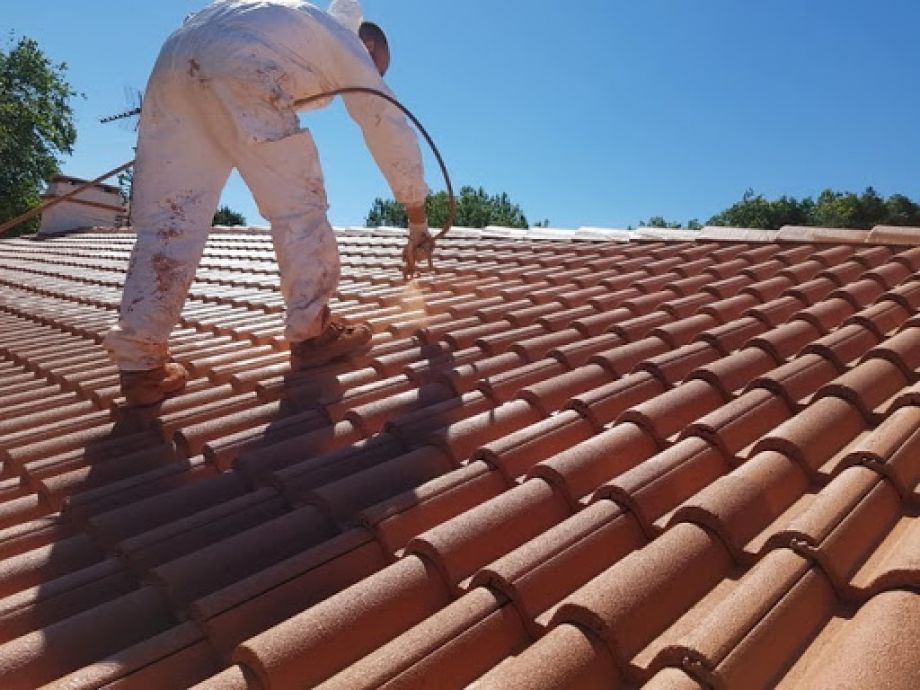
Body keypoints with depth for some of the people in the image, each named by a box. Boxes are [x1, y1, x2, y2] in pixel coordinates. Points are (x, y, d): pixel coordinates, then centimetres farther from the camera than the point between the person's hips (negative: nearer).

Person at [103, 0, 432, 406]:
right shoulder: (348, 45, 21)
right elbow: (392, 130, 17)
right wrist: (418, 220, 21)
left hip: (175, 58, 8)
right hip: (236, 66, -7)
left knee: (167, 218, 1)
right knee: (298, 205, 2)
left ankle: (140, 365, -2)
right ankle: (311, 334, 6)